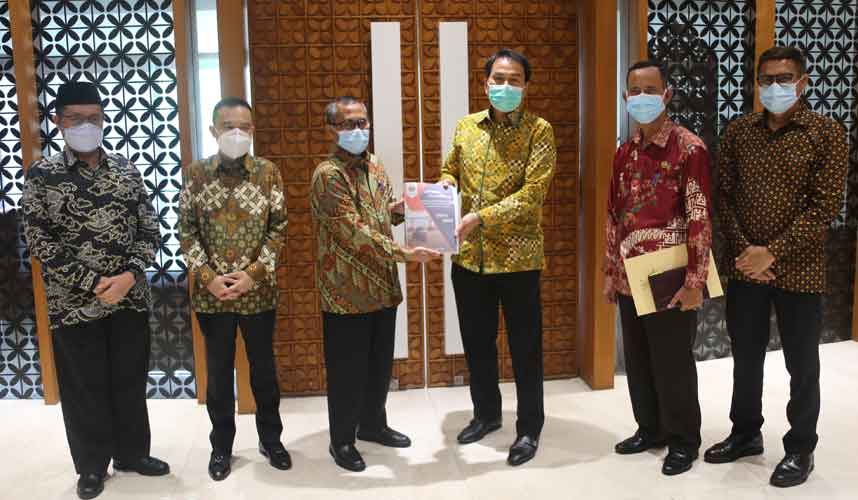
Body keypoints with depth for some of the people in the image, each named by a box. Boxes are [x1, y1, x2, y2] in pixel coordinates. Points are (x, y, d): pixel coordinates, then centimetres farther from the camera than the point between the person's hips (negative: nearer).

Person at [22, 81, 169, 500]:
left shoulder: (126, 169, 4)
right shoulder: (42, 174, -4)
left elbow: (150, 229, 3)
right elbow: (40, 242, -9)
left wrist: (130, 275, -12)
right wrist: (93, 284, -15)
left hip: (130, 297, 3)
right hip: (74, 304, -2)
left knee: (131, 381, 14)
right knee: (84, 387, 10)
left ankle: (132, 453, 32)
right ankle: (92, 466, 28)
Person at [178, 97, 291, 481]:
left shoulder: (268, 172, -2)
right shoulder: (196, 173, -1)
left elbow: (278, 229, -3)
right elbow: (186, 231, 0)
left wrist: (253, 274, -11)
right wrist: (208, 277, -10)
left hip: (258, 290, 0)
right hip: (211, 293, 1)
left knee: (263, 368, 12)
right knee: (218, 372, 12)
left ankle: (271, 439, 30)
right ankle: (221, 446, 29)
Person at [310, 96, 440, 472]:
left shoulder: (374, 166, 10)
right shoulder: (328, 175, -15)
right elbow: (353, 232, -23)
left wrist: (398, 208, -2)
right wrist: (404, 253, -29)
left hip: (383, 286, 8)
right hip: (347, 290, -7)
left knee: (380, 363, 18)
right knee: (348, 369, 4)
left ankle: (372, 424, 37)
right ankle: (342, 441, 21)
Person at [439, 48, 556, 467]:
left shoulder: (539, 131, -7)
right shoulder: (466, 126, 8)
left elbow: (531, 193, -16)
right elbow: (450, 170, 21)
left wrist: (480, 217, -25)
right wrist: (446, 183, -4)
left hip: (517, 256, -5)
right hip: (469, 255, 5)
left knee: (525, 345, 5)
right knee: (476, 341, 16)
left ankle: (529, 428, 21)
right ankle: (486, 413, 36)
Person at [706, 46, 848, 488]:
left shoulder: (827, 134, -5)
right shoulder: (738, 131, 5)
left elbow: (825, 206, -11)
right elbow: (725, 196, 4)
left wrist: (772, 252, -17)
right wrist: (742, 251, -8)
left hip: (797, 269, -3)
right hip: (743, 266, 3)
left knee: (801, 364, 9)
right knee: (745, 357, 15)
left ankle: (800, 449, 26)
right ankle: (746, 433, 34)